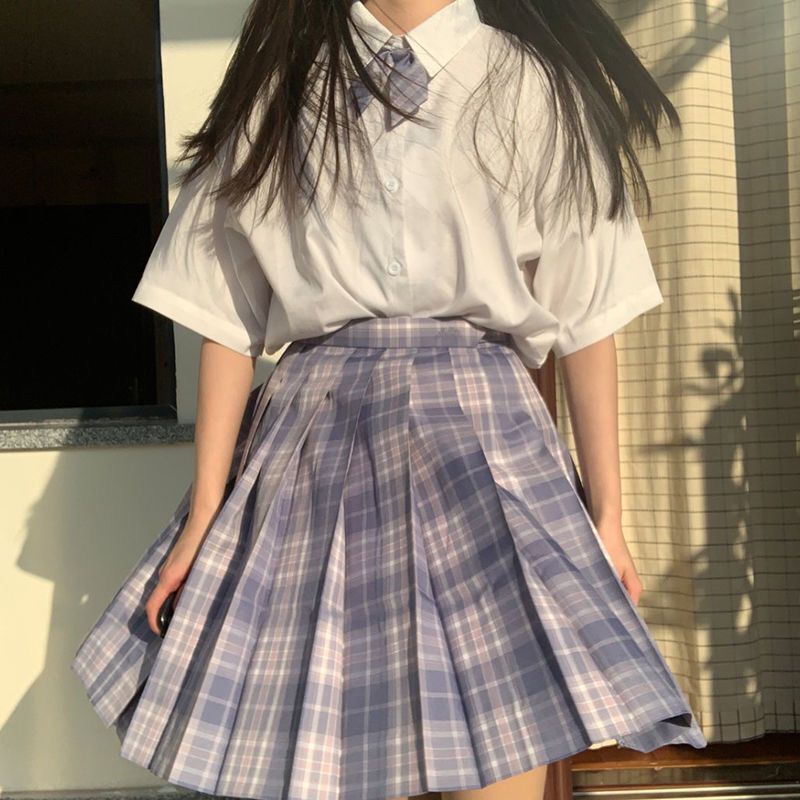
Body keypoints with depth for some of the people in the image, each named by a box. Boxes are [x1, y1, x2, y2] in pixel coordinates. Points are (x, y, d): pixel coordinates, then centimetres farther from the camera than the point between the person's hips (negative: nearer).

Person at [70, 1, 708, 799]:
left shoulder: (536, 84, 12)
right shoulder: (281, 89, 14)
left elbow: (586, 317, 8)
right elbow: (227, 316, 8)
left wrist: (606, 513, 4)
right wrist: (204, 514, 1)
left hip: (485, 439, 0)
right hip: (317, 443, 1)